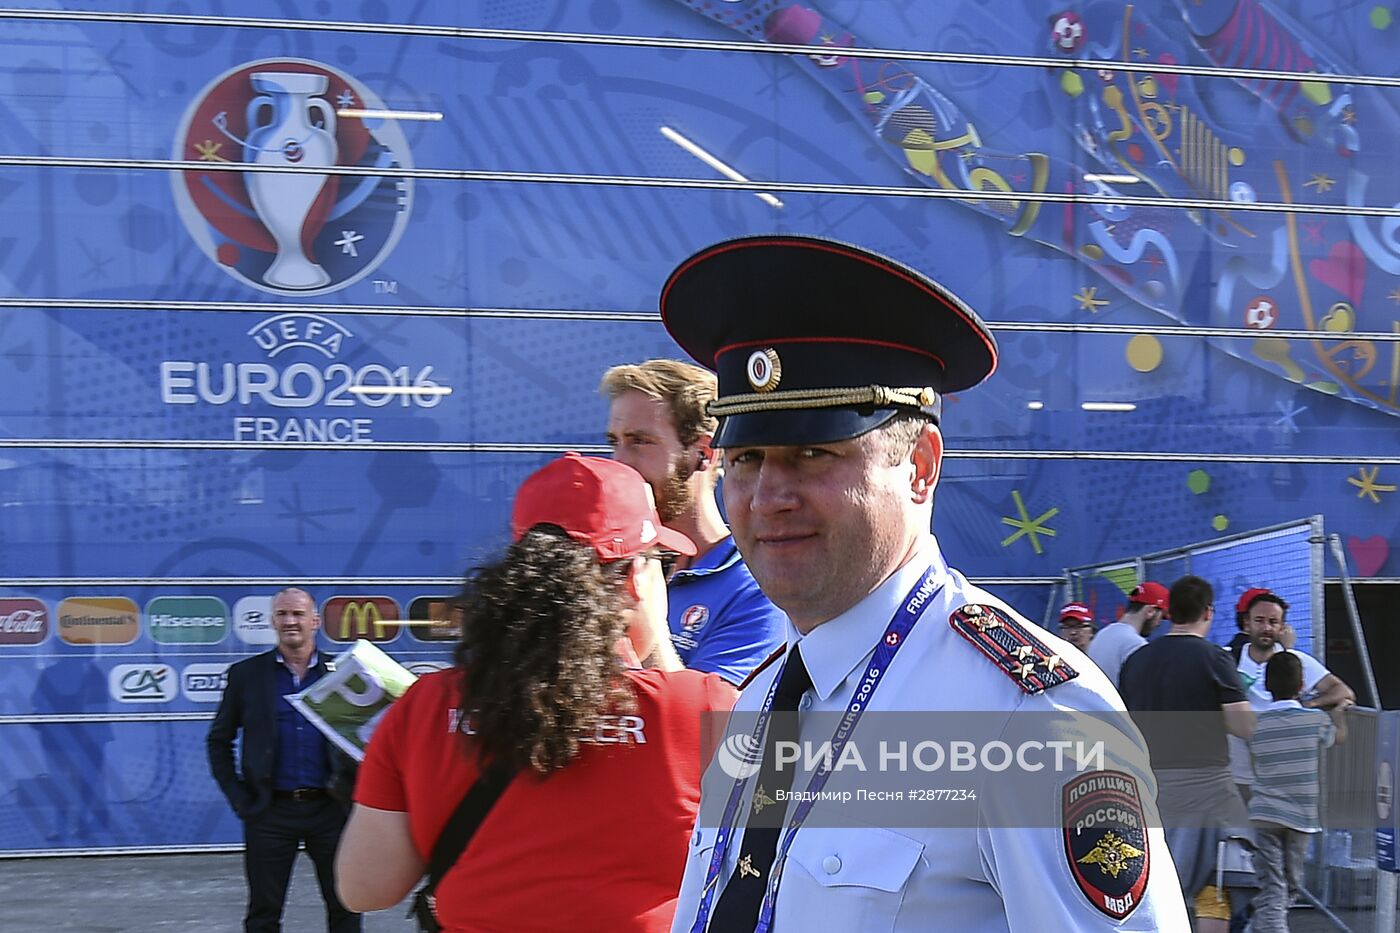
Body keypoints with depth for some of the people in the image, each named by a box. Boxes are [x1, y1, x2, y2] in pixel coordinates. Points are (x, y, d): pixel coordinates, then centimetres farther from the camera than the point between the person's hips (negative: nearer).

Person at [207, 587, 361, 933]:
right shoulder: (246, 674, 5)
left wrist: (352, 790, -6)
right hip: (271, 811, 0)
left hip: (330, 809, 1)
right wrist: (239, 798, 0)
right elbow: (219, 741, 9)